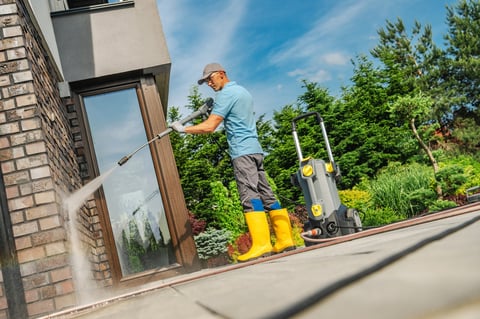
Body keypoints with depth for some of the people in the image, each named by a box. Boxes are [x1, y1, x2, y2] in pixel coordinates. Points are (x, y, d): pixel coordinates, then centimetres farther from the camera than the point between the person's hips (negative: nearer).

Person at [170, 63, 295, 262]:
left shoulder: (226, 94, -6)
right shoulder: (243, 91, 23)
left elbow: (209, 127, -12)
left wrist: (183, 129, -2)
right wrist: (213, 109, 27)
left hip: (242, 152, -9)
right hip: (255, 150, 9)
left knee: (250, 197, -13)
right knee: (266, 195, 7)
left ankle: (261, 244, -17)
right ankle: (285, 240, 7)